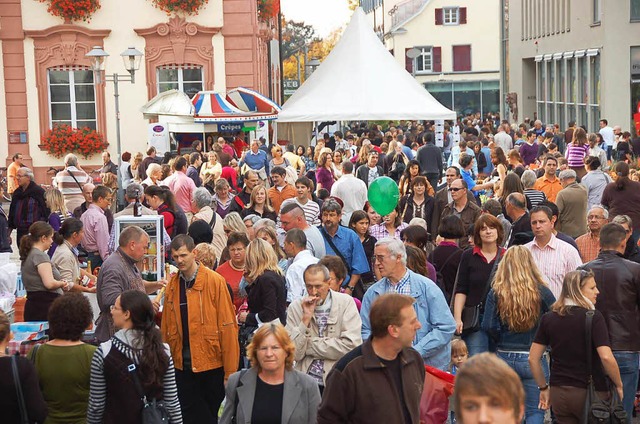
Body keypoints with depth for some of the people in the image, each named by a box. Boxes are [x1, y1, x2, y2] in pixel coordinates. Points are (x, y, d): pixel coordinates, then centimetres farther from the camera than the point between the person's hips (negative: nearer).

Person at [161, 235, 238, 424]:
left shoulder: (215, 281, -9)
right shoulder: (172, 285, 5)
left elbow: (228, 326, -10)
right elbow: (166, 328, 7)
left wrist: (230, 371, -12)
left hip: (211, 364, -4)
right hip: (182, 365, 4)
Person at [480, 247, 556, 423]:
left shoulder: (496, 293, -4)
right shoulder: (541, 291, -6)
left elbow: (488, 326, -11)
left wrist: (502, 340, 6)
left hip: (504, 357, 2)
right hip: (533, 359, -2)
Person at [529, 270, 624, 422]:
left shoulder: (548, 318, 4)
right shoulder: (593, 317, -11)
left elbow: (533, 358, 5)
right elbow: (606, 357, -20)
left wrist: (543, 388, 15)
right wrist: (619, 385, -7)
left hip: (558, 393, 4)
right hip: (589, 393, -4)